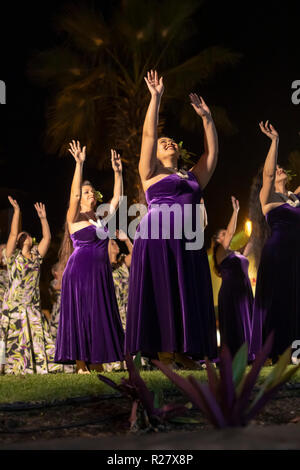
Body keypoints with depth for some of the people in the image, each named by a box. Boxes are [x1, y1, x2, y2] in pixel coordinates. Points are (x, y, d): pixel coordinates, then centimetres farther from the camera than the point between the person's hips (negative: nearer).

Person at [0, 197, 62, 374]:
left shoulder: (36, 255, 14)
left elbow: (47, 237, 9)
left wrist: (43, 218, 6)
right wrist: (17, 211, -10)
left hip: (34, 308, 4)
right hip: (14, 307, -4)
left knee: (39, 338, -1)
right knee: (16, 341, -4)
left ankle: (44, 369, 1)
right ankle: (15, 370, 0)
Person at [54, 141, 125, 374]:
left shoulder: (101, 219, 16)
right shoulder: (74, 219, 0)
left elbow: (117, 198, 18)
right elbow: (74, 194, -15)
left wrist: (118, 172, 10)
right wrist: (79, 163, -21)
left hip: (101, 273, 6)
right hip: (80, 271, -6)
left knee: (101, 316, 5)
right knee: (80, 315, -5)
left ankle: (97, 365, 10)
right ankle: (81, 365, -3)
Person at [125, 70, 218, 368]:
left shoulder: (193, 177, 24)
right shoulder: (151, 173, 11)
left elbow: (212, 152, 21)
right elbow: (148, 134, 4)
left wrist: (206, 117, 20)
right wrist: (155, 97, 3)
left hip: (189, 242, 5)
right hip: (158, 239, -5)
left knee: (188, 297, 0)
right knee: (160, 295, -9)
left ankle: (184, 354, 0)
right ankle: (164, 354, -10)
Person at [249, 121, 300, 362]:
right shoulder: (268, 197, 0)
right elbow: (267, 173, -16)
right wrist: (275, 141, -16)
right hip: (277, 254, -6)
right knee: (278, 302, -5)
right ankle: (276, 353, -2)